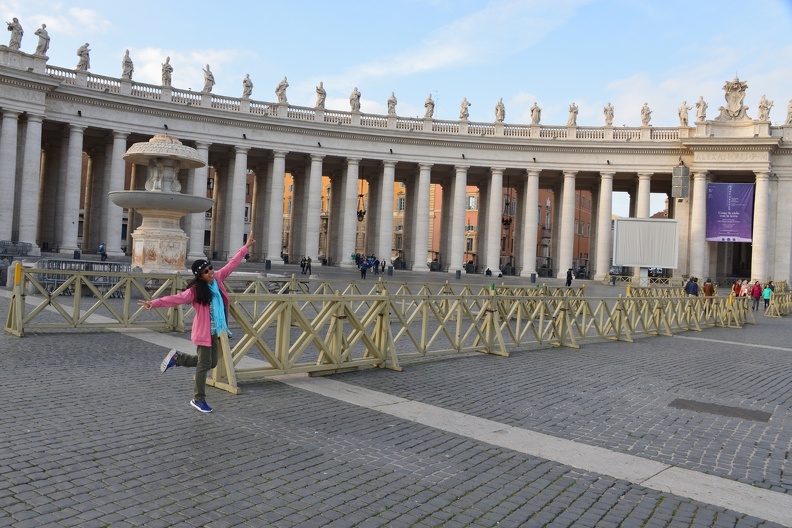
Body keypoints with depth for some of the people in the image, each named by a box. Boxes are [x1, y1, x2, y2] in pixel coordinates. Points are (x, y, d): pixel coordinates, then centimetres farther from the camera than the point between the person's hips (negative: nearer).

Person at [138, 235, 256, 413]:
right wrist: (154, 303, -38)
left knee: (211, 363, 15)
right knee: (204, 364, 0)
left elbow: (231, 264, 10)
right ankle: (199, 399, 14)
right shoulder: (195, 290, -15)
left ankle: (176, 357, 31)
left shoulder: (217, 278, 2)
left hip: (216, 331, 7)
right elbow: (176, 298, -24)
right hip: (204, 331, -7)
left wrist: (246, 247, 15)